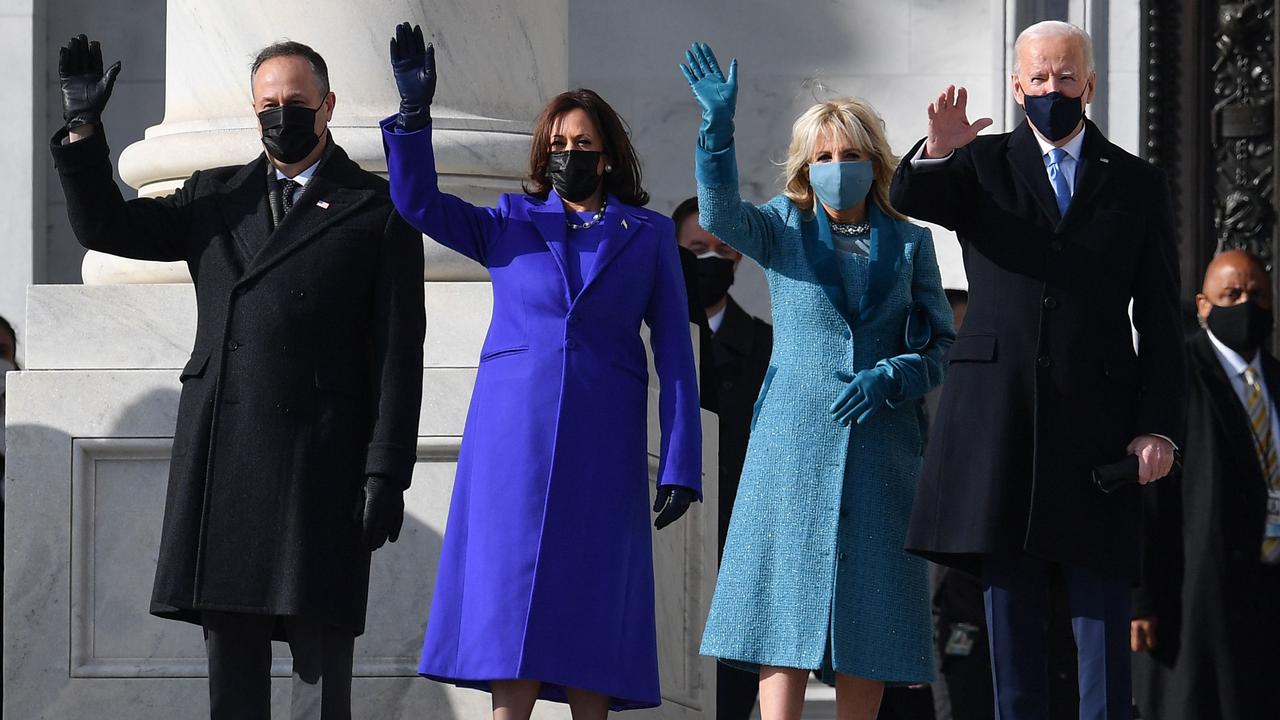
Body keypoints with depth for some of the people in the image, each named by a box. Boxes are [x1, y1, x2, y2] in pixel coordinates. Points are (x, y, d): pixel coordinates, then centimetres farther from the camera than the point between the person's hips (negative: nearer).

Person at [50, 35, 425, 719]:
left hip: (319, 466, -4)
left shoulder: (377, 211, 5)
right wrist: (83, 127, 5)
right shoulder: (214, 197, 18)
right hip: (220, 459, 4)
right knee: (229, 656, 6)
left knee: (321, 662, -2)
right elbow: (105, 228, 18)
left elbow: (397, 353, 0)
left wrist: (387, 474, -7)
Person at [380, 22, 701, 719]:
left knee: (591, 609, -1)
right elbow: (419, 203, 1)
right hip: (512, 434, 0)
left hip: (603, 445, 0)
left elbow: (675, 353, 6)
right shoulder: (510, 223, 13)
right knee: (511, 604, -5)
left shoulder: (649, 236, 10)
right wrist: (414, 111, -13)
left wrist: (680, 465, -2)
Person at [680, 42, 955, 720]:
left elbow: (940, 347, 9)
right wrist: (718, 124, -29)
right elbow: (719, 212, -14)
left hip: (881, 446, 1)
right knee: (788, 597, -8)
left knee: (867, 608, 1)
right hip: (794, 442, -1)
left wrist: (886, 379, -11)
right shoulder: (782, 229, 6)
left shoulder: (909, 242, 9)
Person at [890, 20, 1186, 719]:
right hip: (999, 418, 0)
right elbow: (908, 197, -8)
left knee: (1103, 610, -2)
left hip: (1097, 419, 0)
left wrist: (1160, 425, -3)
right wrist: (936, 152, -31)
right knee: (1009, 604, 4)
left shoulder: (1137, 183, 10)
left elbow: (1160, 320, 7)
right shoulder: (983, 164, 11)